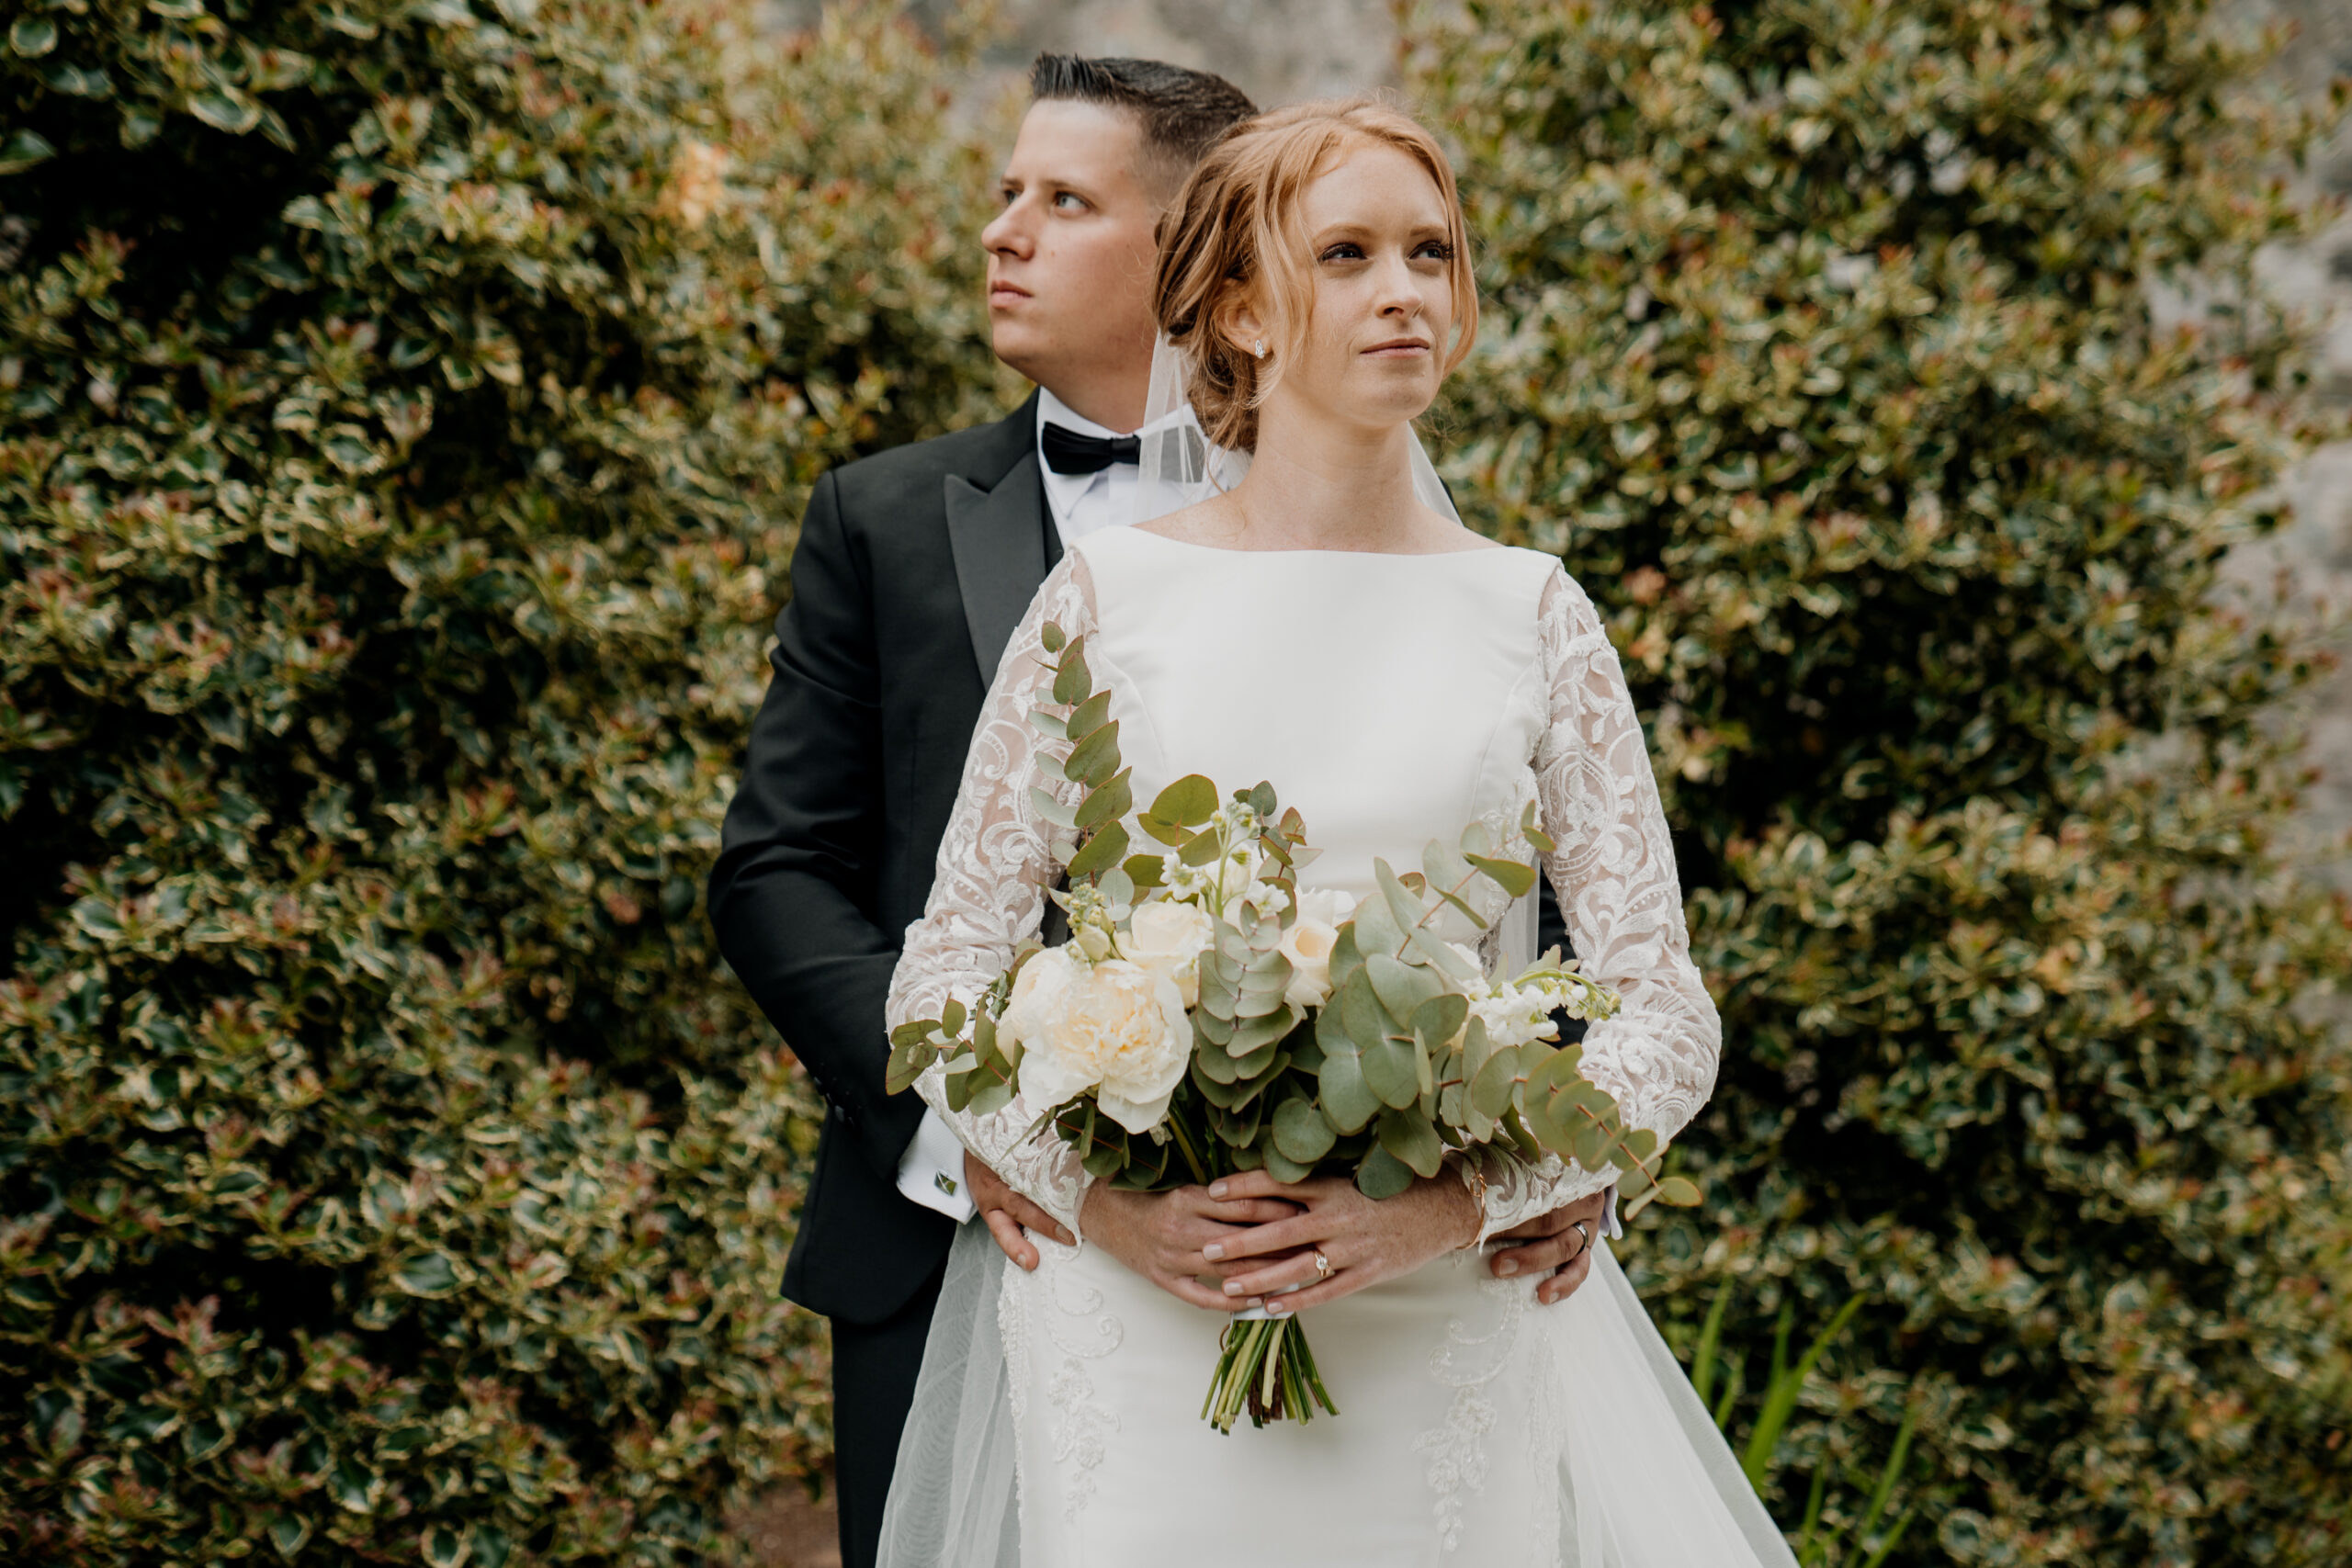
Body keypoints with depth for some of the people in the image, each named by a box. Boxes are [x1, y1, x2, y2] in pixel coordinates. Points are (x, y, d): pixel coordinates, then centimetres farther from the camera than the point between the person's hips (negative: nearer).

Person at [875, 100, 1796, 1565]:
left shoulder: (1531, 615, 3)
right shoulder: (1108, 592, 1)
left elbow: (1670, 1018, 1)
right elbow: (944, 975, 4)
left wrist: (1453, 1209, -13)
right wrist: (1099, 1198, -11)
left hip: (1445, 1323, 1)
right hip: (1139, 1323, -1)